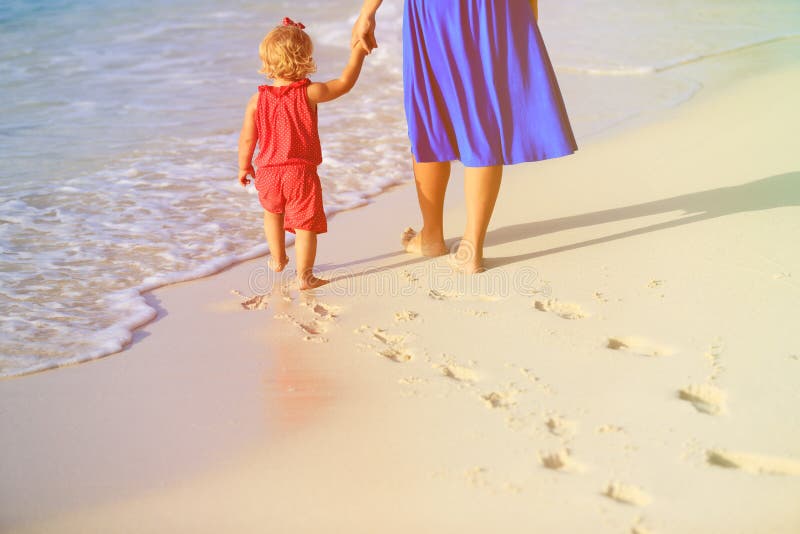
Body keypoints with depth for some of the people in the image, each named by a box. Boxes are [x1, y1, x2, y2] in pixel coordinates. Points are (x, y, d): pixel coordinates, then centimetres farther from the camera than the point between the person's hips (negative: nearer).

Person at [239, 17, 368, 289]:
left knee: (272, 213, 29)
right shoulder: (310, 93, -13)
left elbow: (247, 138, -1)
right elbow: (345, 82, -3)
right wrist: (357, 53, 9)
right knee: (305, 225, 4)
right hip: (301, 174, -4)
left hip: (268, 173, 4)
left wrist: (244, 167, 14)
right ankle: (304, 276, 5)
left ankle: (277, 259, 42)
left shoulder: (257, 99, -5)